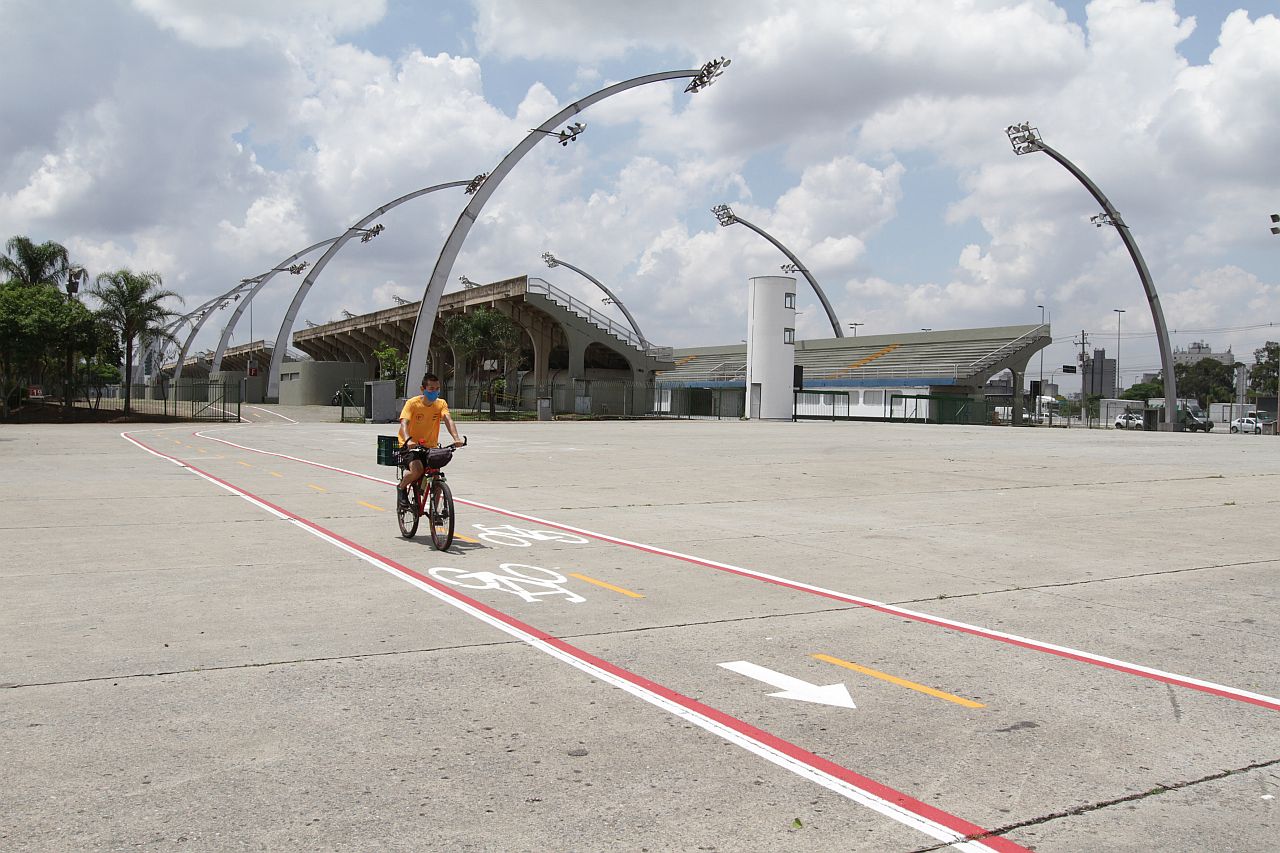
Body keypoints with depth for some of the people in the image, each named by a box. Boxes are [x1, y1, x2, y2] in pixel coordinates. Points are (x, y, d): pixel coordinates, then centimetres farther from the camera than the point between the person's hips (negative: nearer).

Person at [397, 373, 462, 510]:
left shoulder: (441, 404, -5)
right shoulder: (412, 403, -14)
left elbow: (448, 420, -21)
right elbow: (404, 423, -27)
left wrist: (456, 438, -40)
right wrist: (408, 440, -48)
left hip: (430, 447, 4)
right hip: (410, 446, -4)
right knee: (417, 470, -29)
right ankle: (402, 488, 2)